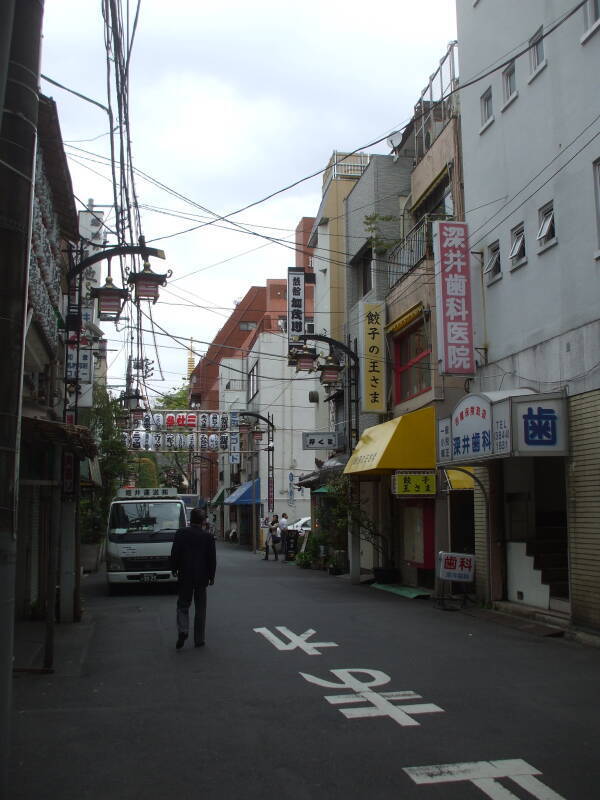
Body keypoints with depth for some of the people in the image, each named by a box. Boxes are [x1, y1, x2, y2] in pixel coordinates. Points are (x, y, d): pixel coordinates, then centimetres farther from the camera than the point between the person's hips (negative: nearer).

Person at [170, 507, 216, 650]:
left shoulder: (181, 533, -5)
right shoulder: (207, 536, -6)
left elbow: (175, 554, -3)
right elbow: (212, 558, -2)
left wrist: (174, 569, 10)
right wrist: (211, 576, 7)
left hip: (185, 576, 0)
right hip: (202, 576, 0)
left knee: (183, 605, 11)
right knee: (200, 608, 10)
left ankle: (182, 631, -12)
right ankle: (198, 639, 12)